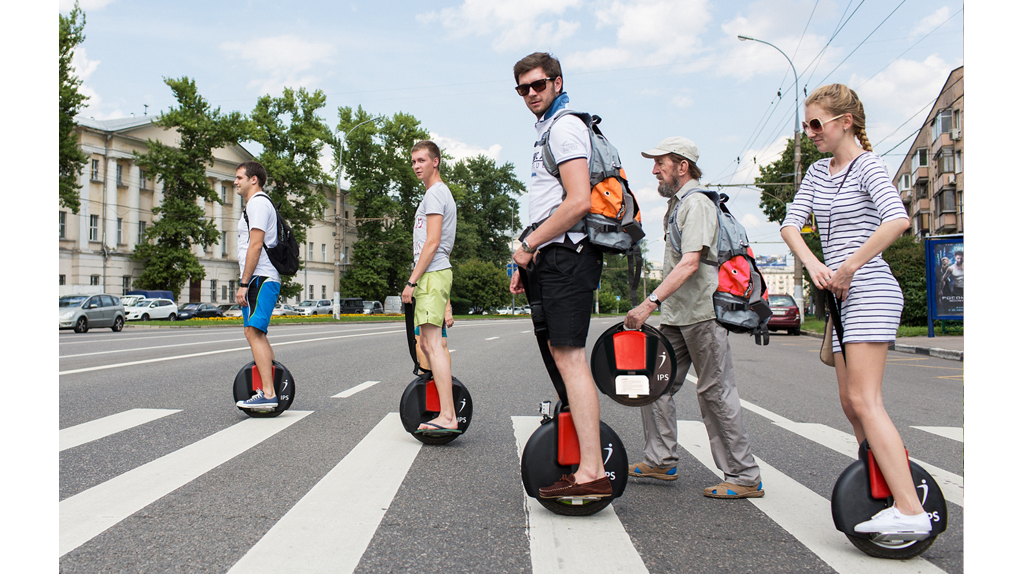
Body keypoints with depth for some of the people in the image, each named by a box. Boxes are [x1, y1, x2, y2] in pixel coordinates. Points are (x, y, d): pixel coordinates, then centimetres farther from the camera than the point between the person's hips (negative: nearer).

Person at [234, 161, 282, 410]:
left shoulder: (257, 203, -8)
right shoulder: (259, 203, 25)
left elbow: (256, 244, -17)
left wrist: (243, 283, -19)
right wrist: (246, 282, 22)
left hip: (260, 278, -11)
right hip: (263, 279, 11)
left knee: (254, 333, -16)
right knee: (258, 334, 13)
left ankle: (267, 394, -20)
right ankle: (272, 387, 15)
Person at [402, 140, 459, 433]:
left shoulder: (435, 193, -8)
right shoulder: (439, 193, 25)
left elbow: (432, 242, -16)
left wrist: (412, 281, -16)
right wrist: (417, 280, 23)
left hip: (432, 275, -11)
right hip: (432, 275, 11)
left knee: (432, 343, -16)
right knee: (425, 343, 14)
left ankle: (448, 417, -20)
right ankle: (444, 399, 20)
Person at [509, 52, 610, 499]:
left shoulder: (564, 127, -8)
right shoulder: (548, 129, 24)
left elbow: (578, 201, -21)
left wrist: (528, 244, -13)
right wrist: (527, 259, 21)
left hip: (567, 256, -11)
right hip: (558, 257, 11)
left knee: (570, 356, -14)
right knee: (561, 352, 14)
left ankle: (592, 471, -14)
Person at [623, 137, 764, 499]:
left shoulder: (697, 204, -11)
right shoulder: (676, 205, 20)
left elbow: (690, 263, -24)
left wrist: (651, 302, -30)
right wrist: (657, 305, 19)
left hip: (703, 313, -10)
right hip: (676, 316, 10)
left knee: (716, 392, -5)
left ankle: (745, 477, 5)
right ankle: (661, 461, 20)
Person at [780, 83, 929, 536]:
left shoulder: (867, 165, -7)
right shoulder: (818, 172, 16)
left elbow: (898, 220, -24)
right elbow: (791, 224, 5)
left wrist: (848, 267, -23)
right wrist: (813, 264, -12)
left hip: (870, 291, -9)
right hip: (841, 296, 9)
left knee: (864, 401, -15)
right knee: (850, 403, 11)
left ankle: (911, 511, -13)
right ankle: (888, 488, 21)